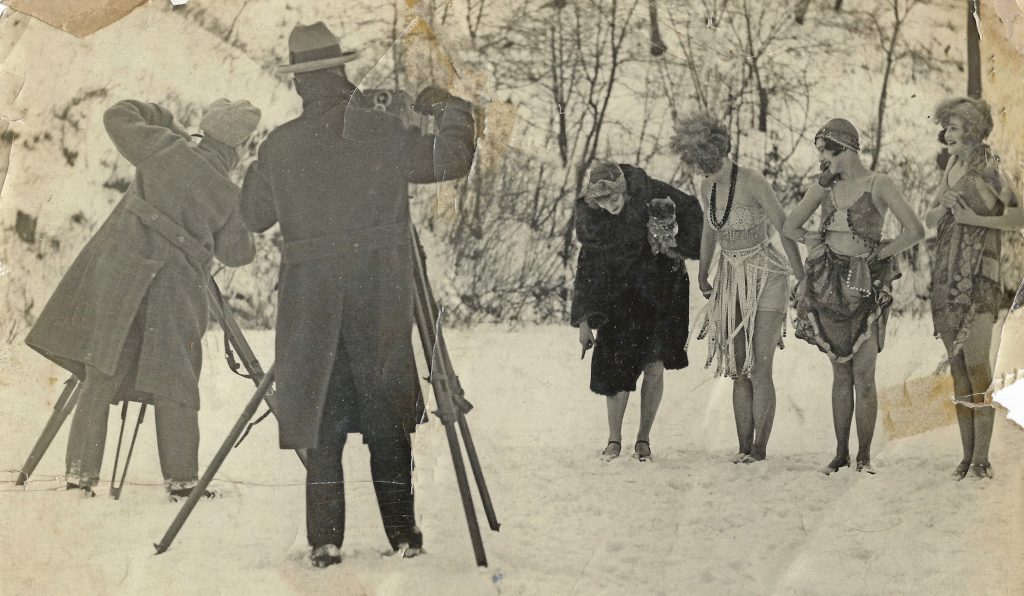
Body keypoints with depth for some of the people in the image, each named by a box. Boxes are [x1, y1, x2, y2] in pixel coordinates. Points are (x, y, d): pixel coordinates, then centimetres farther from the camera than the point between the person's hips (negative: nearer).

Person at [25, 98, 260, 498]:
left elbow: (117, 117, 13)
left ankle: (81, 470, 1)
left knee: (99, 378, 4)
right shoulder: (229, 197, 2)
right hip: (176, 292, -1)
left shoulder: (167, 148, 2)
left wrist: (160, 118, 28)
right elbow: (238, 253, 13)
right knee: (173, 385, 8)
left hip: (118, 272, 1)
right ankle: (181, 478, 6)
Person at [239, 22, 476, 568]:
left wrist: (255, 168, 31)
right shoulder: (380, 131, -3)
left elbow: (253, 216, 15)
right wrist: (450, 108, 14)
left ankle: (324, 541, 0)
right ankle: (402, 533, 6)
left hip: (309, 299, 1)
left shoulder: (278, 146, 3)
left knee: (321, 419, 5)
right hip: (379, 295, -1)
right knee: (386, 416, 6)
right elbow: (450, 160, -2)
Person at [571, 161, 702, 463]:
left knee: (655, 365, -5)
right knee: (618, 367, -7)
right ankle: (614, 441, 7)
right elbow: (588, 266, 0)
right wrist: (583, 319, 0)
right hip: (620, 296, 1)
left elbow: (690, 209, -1)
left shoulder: (647, 192, -17)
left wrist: (682, 246, -13)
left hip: (662, 287, -1)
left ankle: (643, 439, 8)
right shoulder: (589, 218, -10)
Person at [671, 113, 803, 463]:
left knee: (759, 369, -9)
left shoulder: (753, 184, -18)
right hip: (732, 280, 6)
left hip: (766, 277, -6)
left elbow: (786, 231, -15)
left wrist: (803, 280, -15)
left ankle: (760, 447, -3)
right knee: (738, 370, 4)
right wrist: (702, 276, 26)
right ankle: (744, 446, 7)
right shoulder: (707, 188, 3)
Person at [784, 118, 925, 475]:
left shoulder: (879, 185, -5)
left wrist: (880, 252, -8)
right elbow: (790, 227, 20)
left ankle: (864, 456, 1)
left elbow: (915, 231, -14)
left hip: (865, 284, -4)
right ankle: (841, 454, 11)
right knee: (840, 372, 8)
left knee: (863, 374, -5)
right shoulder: (824, 187, 9)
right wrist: (812, 240, 4)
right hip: (829, 282, 4)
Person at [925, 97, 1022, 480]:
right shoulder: (952, 167, 14)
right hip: (946, 272, 7)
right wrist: (944, 206, -3)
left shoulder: (988, 168, -7)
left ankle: (982, 457, -7)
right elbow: (929, 220, 16)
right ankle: (967, 454, 11)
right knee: (957, 366, 6)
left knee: (977, 364, -11)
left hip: (978, 273, -7)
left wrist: (975, 218, -14)